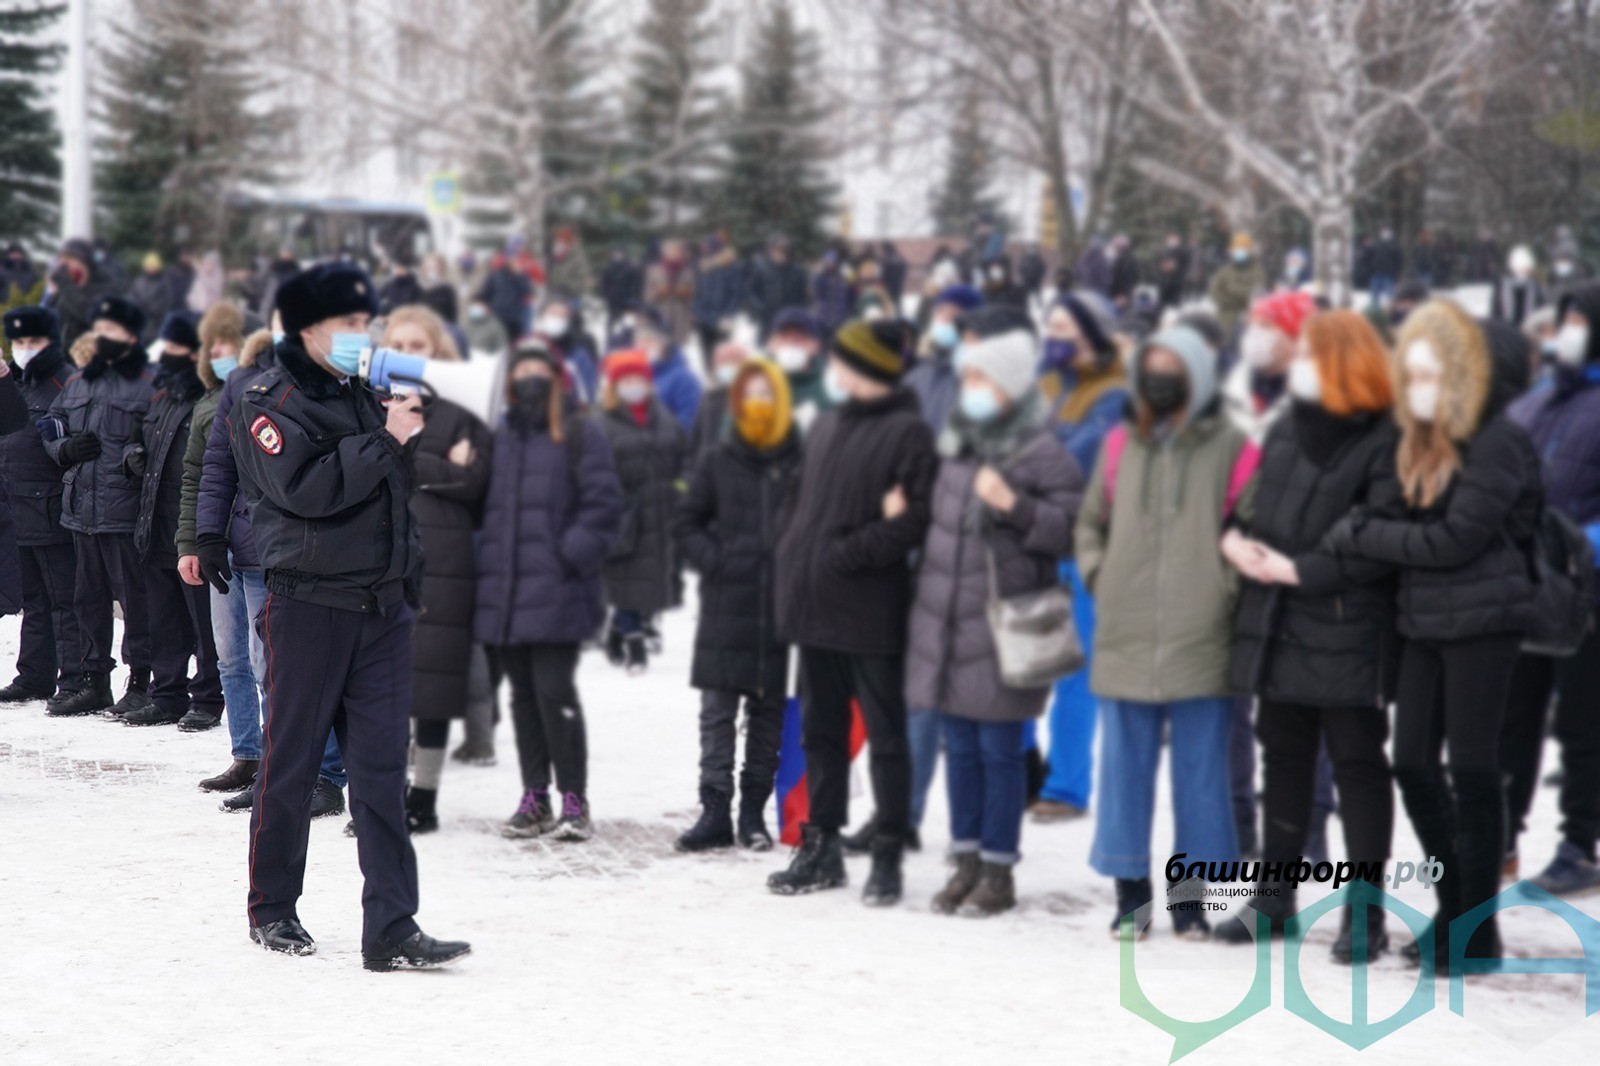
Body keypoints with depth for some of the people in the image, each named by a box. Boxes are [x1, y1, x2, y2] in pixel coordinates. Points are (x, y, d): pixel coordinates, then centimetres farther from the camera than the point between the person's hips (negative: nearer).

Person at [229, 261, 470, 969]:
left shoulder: (366, 394, 15)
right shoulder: (272, 401, -5)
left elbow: (399, 488, 23)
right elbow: (304, 488, -20)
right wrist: (384, 442, -18)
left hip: (382, 608, 5)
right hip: (307, 607, -5)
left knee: (382, 772, 0)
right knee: (291, 761, 5)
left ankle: (391, 930, -2)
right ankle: (272, 908, 21)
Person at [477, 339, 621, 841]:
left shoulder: (580, 436, 0)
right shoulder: (501, 436, 17)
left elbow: (603, 503, -5)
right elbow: (483, 502, 23)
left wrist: (572, 555, -13)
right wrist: (488, 563, 12)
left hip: (556, 592, -5)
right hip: (503, 589, 6)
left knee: (554, 690, -11)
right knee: (524, 694, 9)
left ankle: (574, 800, -3)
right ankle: (534, 799, 14)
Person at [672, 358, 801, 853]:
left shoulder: (803, 464, -2)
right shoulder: (717, 463, 5)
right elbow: (687, 523, 11)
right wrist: (713, 560, -3)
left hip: (779, 608, -1)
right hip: (725, 607, 1)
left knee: (768, 712, 7)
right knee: (717, 712, -1)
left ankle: (754, 811, 15)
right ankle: (715, 810, 1)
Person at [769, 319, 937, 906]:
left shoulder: (908, 432, -9)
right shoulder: (825, 427, 15)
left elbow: (914, 521, -16)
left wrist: (844, 555, -17)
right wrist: (797, 562, 4)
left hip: (872, 610, -7)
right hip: (815, 607, 8)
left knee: (885, 735, 0)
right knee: (822, 731, 13)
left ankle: (887, 857, 6)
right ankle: (822, 848, 22)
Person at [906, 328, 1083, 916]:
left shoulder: (1041, 454, -8)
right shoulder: (955, 442, 14)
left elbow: (1070, 529, -14)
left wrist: (1014, 506, -24)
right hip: (945, 618, 7)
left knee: (999, 748, 0)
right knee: (959, 745, 10)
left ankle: (998, 871, 8)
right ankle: (967, 861, 18)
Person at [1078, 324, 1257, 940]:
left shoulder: (1230, 448, -1)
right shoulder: (1121, 446, 10)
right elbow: (1090, 522, 21)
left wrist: (1227, 588, -7)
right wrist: (1099, 576, 7)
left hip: (1200, 644, -3)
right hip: (1124, 641, 3)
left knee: (1201, 770, 3)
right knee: (1124, 767, 7)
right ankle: (1130, 889, 16)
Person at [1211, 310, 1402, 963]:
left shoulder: (1382, 443, -10)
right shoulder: (1284, 432, 13)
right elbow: (1251, 507, 18)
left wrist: (1298, 568, -16)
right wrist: (1237, 541, -5)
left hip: (1348, 631, -7)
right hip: (1279, 626, 7)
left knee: (1357, 764, -1)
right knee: (1284, 756, 13)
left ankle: (1365, 916, 4)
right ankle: (1275, 898, 23)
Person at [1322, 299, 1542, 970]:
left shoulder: (1497, 441, -13)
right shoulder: (1420, 440, 12)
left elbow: (1454, 540, -17)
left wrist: (1357, 535, -13)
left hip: (1481, 618, -8)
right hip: (1425, 619, 8)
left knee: (1471, 764, -3)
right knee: (1413, 763, 7)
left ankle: (1478, 928, 5)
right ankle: (1454, 910, 19)